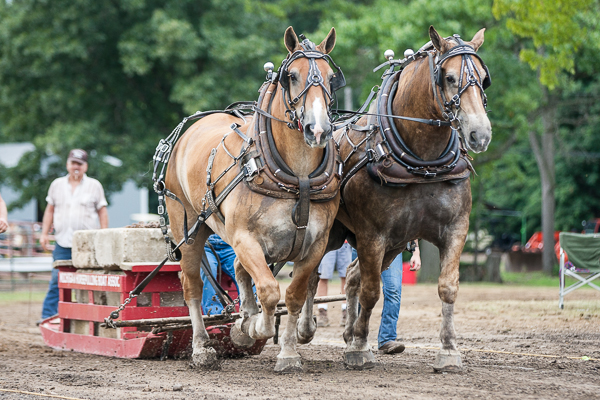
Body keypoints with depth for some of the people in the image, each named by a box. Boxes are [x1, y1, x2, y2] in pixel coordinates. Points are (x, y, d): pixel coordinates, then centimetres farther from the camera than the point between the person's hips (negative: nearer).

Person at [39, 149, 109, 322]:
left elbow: (102, 212, 6)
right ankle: (47, 317, 4)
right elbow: (50, 210, 19)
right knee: (56, 280, -1)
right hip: (63, 243, 2)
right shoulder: (57, 185, 14)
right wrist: (44, 233, 12)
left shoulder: (94, 185, 7)